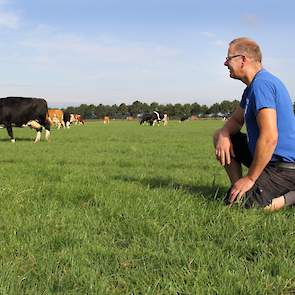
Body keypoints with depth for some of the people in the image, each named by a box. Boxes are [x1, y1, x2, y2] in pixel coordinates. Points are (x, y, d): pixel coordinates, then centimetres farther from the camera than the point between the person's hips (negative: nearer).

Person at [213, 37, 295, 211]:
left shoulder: (261, 84, -21)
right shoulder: (253, 86, 13)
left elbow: (269, 137, -29)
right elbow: (236, 120, 20)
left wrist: (250, 178, -22)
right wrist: (224, 135, -5)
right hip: (272, 158, 10)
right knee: (221, 137, 15)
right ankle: (238, 189, 12)